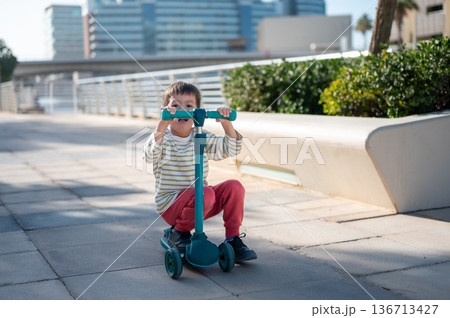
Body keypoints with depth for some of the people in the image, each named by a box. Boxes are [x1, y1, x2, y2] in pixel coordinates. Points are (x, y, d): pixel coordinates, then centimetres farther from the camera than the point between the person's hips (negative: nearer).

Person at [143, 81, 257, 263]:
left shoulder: (202, 137, 6)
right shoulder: (163, 138, -8)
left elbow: (230, 149, 1)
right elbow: (150, 155, -29)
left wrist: (226, 123, -15)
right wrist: (163, 125, -42)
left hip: (200, 204, 5)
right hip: (170, 205, -5)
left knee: (234, 187, -16)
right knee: (206, 193, -33)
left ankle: (232, 240, -4)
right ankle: (178, 233, -8)